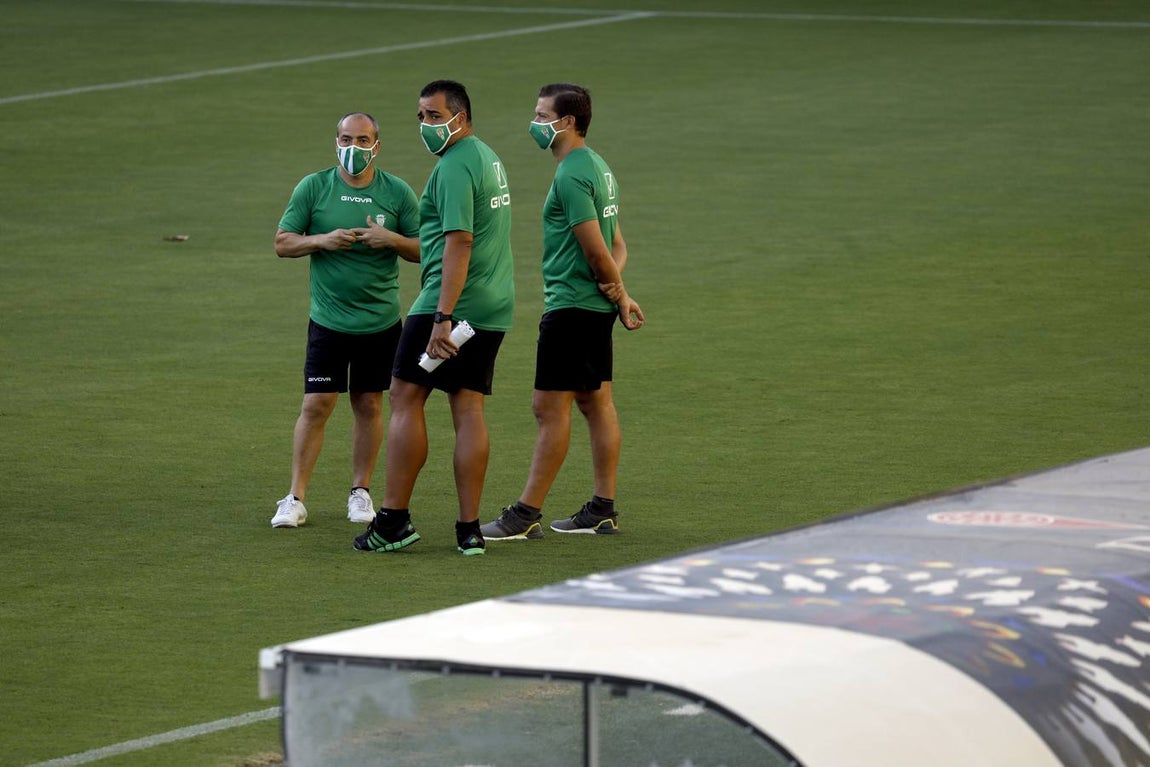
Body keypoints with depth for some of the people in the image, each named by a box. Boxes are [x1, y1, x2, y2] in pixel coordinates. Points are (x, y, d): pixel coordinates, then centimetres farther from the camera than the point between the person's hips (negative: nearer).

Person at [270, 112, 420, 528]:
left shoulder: (398, 192, 2)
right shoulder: (313, 187, -1)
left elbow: (423, 250, 5)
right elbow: (282, 243, 0)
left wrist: (392, 240, -15)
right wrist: (323, 240, -17)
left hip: (381, 321, 1)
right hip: (328, 319, -1)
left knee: (369, 405, 8)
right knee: (315, 405, -5)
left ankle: (360, 491, 21)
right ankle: (295, 498, 0)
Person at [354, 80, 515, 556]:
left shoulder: (454, 166, -14)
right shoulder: (488, 158, 18)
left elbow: (459, 242, -22)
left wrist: (442, 317, -25)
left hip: (449, 302, -9)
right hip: (493, 308, 9)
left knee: (405, 398, -2)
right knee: (468, 409, 7)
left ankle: (394, 519, -3)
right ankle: (469, 530, 3)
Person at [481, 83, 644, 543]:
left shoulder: (571, 177, -17)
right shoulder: (598, 168, 15)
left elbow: (597, 250, -19)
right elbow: (615, 245, 16)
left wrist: (619, 294, -5)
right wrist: (617, 289, -1)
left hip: (570, 307, -10)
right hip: (595, 306, 10)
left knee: (550, 407, -7)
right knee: (596, 403, 11)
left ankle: (526, 515, -5)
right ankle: (603, 510, 15)